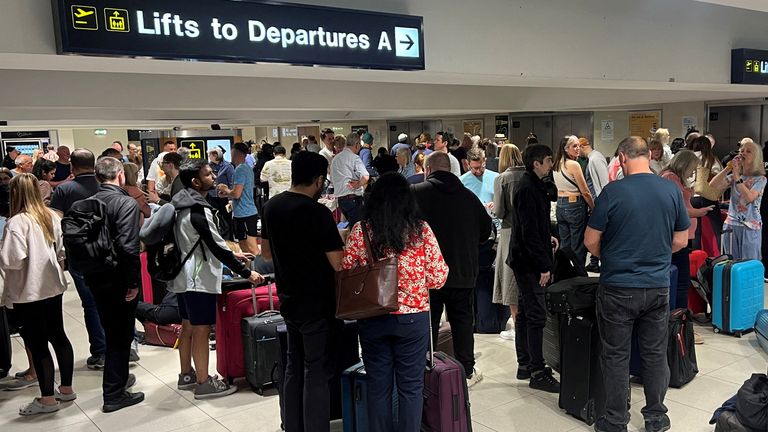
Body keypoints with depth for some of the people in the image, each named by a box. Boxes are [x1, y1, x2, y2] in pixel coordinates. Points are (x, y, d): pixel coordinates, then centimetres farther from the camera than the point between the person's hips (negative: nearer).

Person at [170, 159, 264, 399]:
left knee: (188, 326, 18)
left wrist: (232, 255, 19)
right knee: (201, 330, -2)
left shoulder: (182, 204, 9)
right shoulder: (198, 210, -21)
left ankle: (187, 375, 29)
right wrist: (246, 273, -18)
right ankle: (204, 383, 7)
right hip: (199, 279, -10)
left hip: (184, 276, 10)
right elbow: (216, 246, -22)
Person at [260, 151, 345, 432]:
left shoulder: (271, 207, 2)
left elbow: (266, 253, 13)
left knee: (294, 368, 17)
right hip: (319, 305, -7)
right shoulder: (317, 212, -21)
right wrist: (340, 243, -3)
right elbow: (338, 264, -21)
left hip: (289, 301, 7)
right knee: (317, 373, 2)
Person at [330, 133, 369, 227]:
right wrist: (356, 186, -7)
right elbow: (365, 177, -21)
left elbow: (332, 180, 21)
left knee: (351, 224, 19)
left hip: (339, 198, 7)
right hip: (353, 198, -7)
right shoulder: (354, 158, -9)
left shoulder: (335, 159, 13)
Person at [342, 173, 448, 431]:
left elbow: (345, 274, -1)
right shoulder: (421, 230, -9)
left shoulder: (360, 231, -6)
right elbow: (438, 277, -6)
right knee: (411, 386, 11)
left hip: (372, 320, 1)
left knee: (378, 386, 14)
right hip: (413, 318, -1)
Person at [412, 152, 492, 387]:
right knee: (463, 321, 14)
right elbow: (486, 228, 10)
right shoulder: (468, 196, 2)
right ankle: (467, 371, 21)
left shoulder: (416, 192, -9)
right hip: (463, 272, 3)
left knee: (427, 323, 7)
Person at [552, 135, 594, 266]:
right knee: (578, 247, 1)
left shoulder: (557, 164, 8)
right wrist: (593, 208, -2)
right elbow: (585, 192, -12)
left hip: (560, 205, 8)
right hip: (575, 205, -8)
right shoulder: (574, 165, -15)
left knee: (564, 245, 14)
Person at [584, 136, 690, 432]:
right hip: (658, 286, 4)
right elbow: (681, 241, 6)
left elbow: (591, 241, -8)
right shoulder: (672, 190, -2)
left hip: (618, 287, -3)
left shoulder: (613, 192, -14)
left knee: (616, 356, 8)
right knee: (655, 354, 15)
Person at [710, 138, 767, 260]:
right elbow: (712, 186, -6)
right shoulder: (733, 176, 8)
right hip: (731, 224, 4)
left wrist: (737, 177, -19)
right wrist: (728, 168, -9)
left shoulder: (760, 179, -4)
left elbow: (749, 197, -20)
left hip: (750, 227, -4)